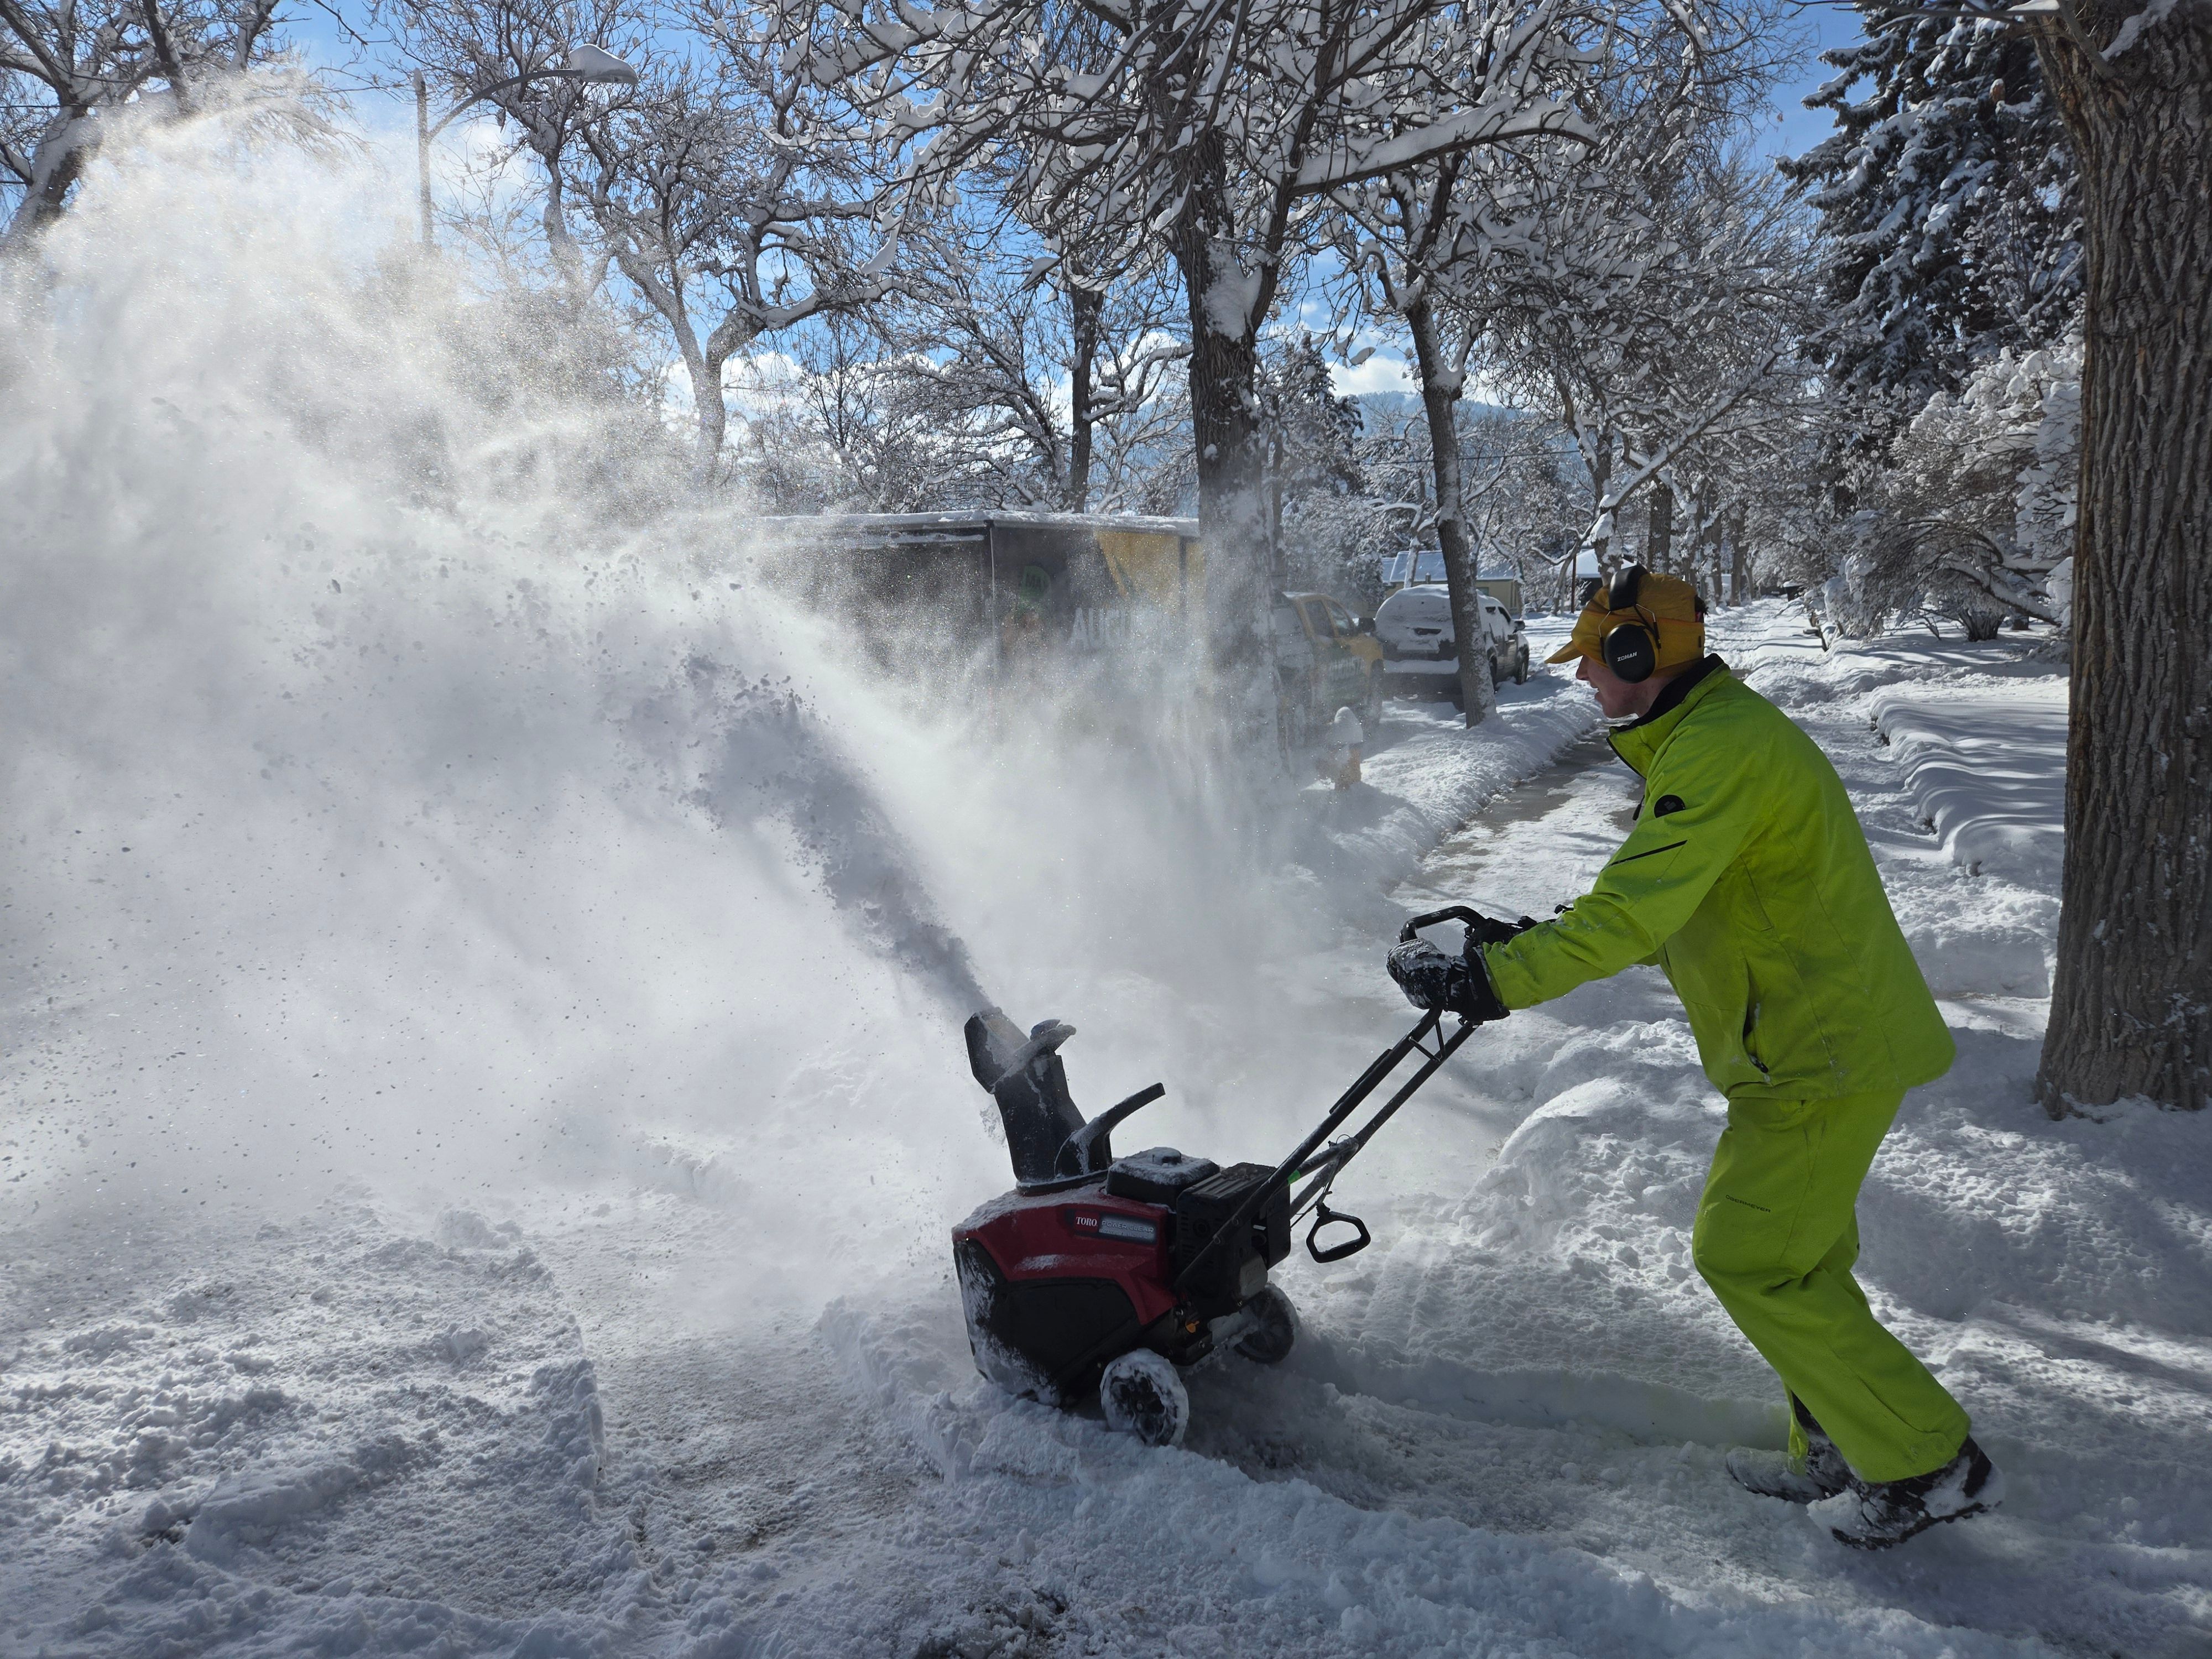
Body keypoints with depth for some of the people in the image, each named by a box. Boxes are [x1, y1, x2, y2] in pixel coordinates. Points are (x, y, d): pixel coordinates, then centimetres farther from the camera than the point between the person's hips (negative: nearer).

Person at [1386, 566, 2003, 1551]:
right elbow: (1660, 905, 20)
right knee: (1794, 1255, 18)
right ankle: (1838, 1454, 30)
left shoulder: (1720, 751, -22)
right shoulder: (1717, 732, 14)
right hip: (1828, 1037, 10)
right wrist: (1535, 938, 13)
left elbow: (1632, 917, -32)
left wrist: (1491, 978, -32)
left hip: (1821, 1053, -10)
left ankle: (1928, 1463, 7)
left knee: (1748, 1258, -4)